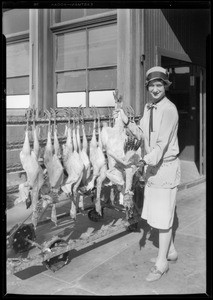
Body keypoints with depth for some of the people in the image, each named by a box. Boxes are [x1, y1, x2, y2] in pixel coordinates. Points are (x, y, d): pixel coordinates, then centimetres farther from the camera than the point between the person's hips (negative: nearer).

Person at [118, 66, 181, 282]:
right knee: (156, 214, 18)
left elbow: (163, 143, -25)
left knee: (163, 217, 1)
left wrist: (147, 159, -37)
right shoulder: (148, 107, 9)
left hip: (165, 166, -9)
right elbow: (141, 134, 11)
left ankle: (162, 262, 16)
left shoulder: (169, 109, -17)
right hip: (151, 166, 9)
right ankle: (170, 251, 37)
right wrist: (127, 122, -2)